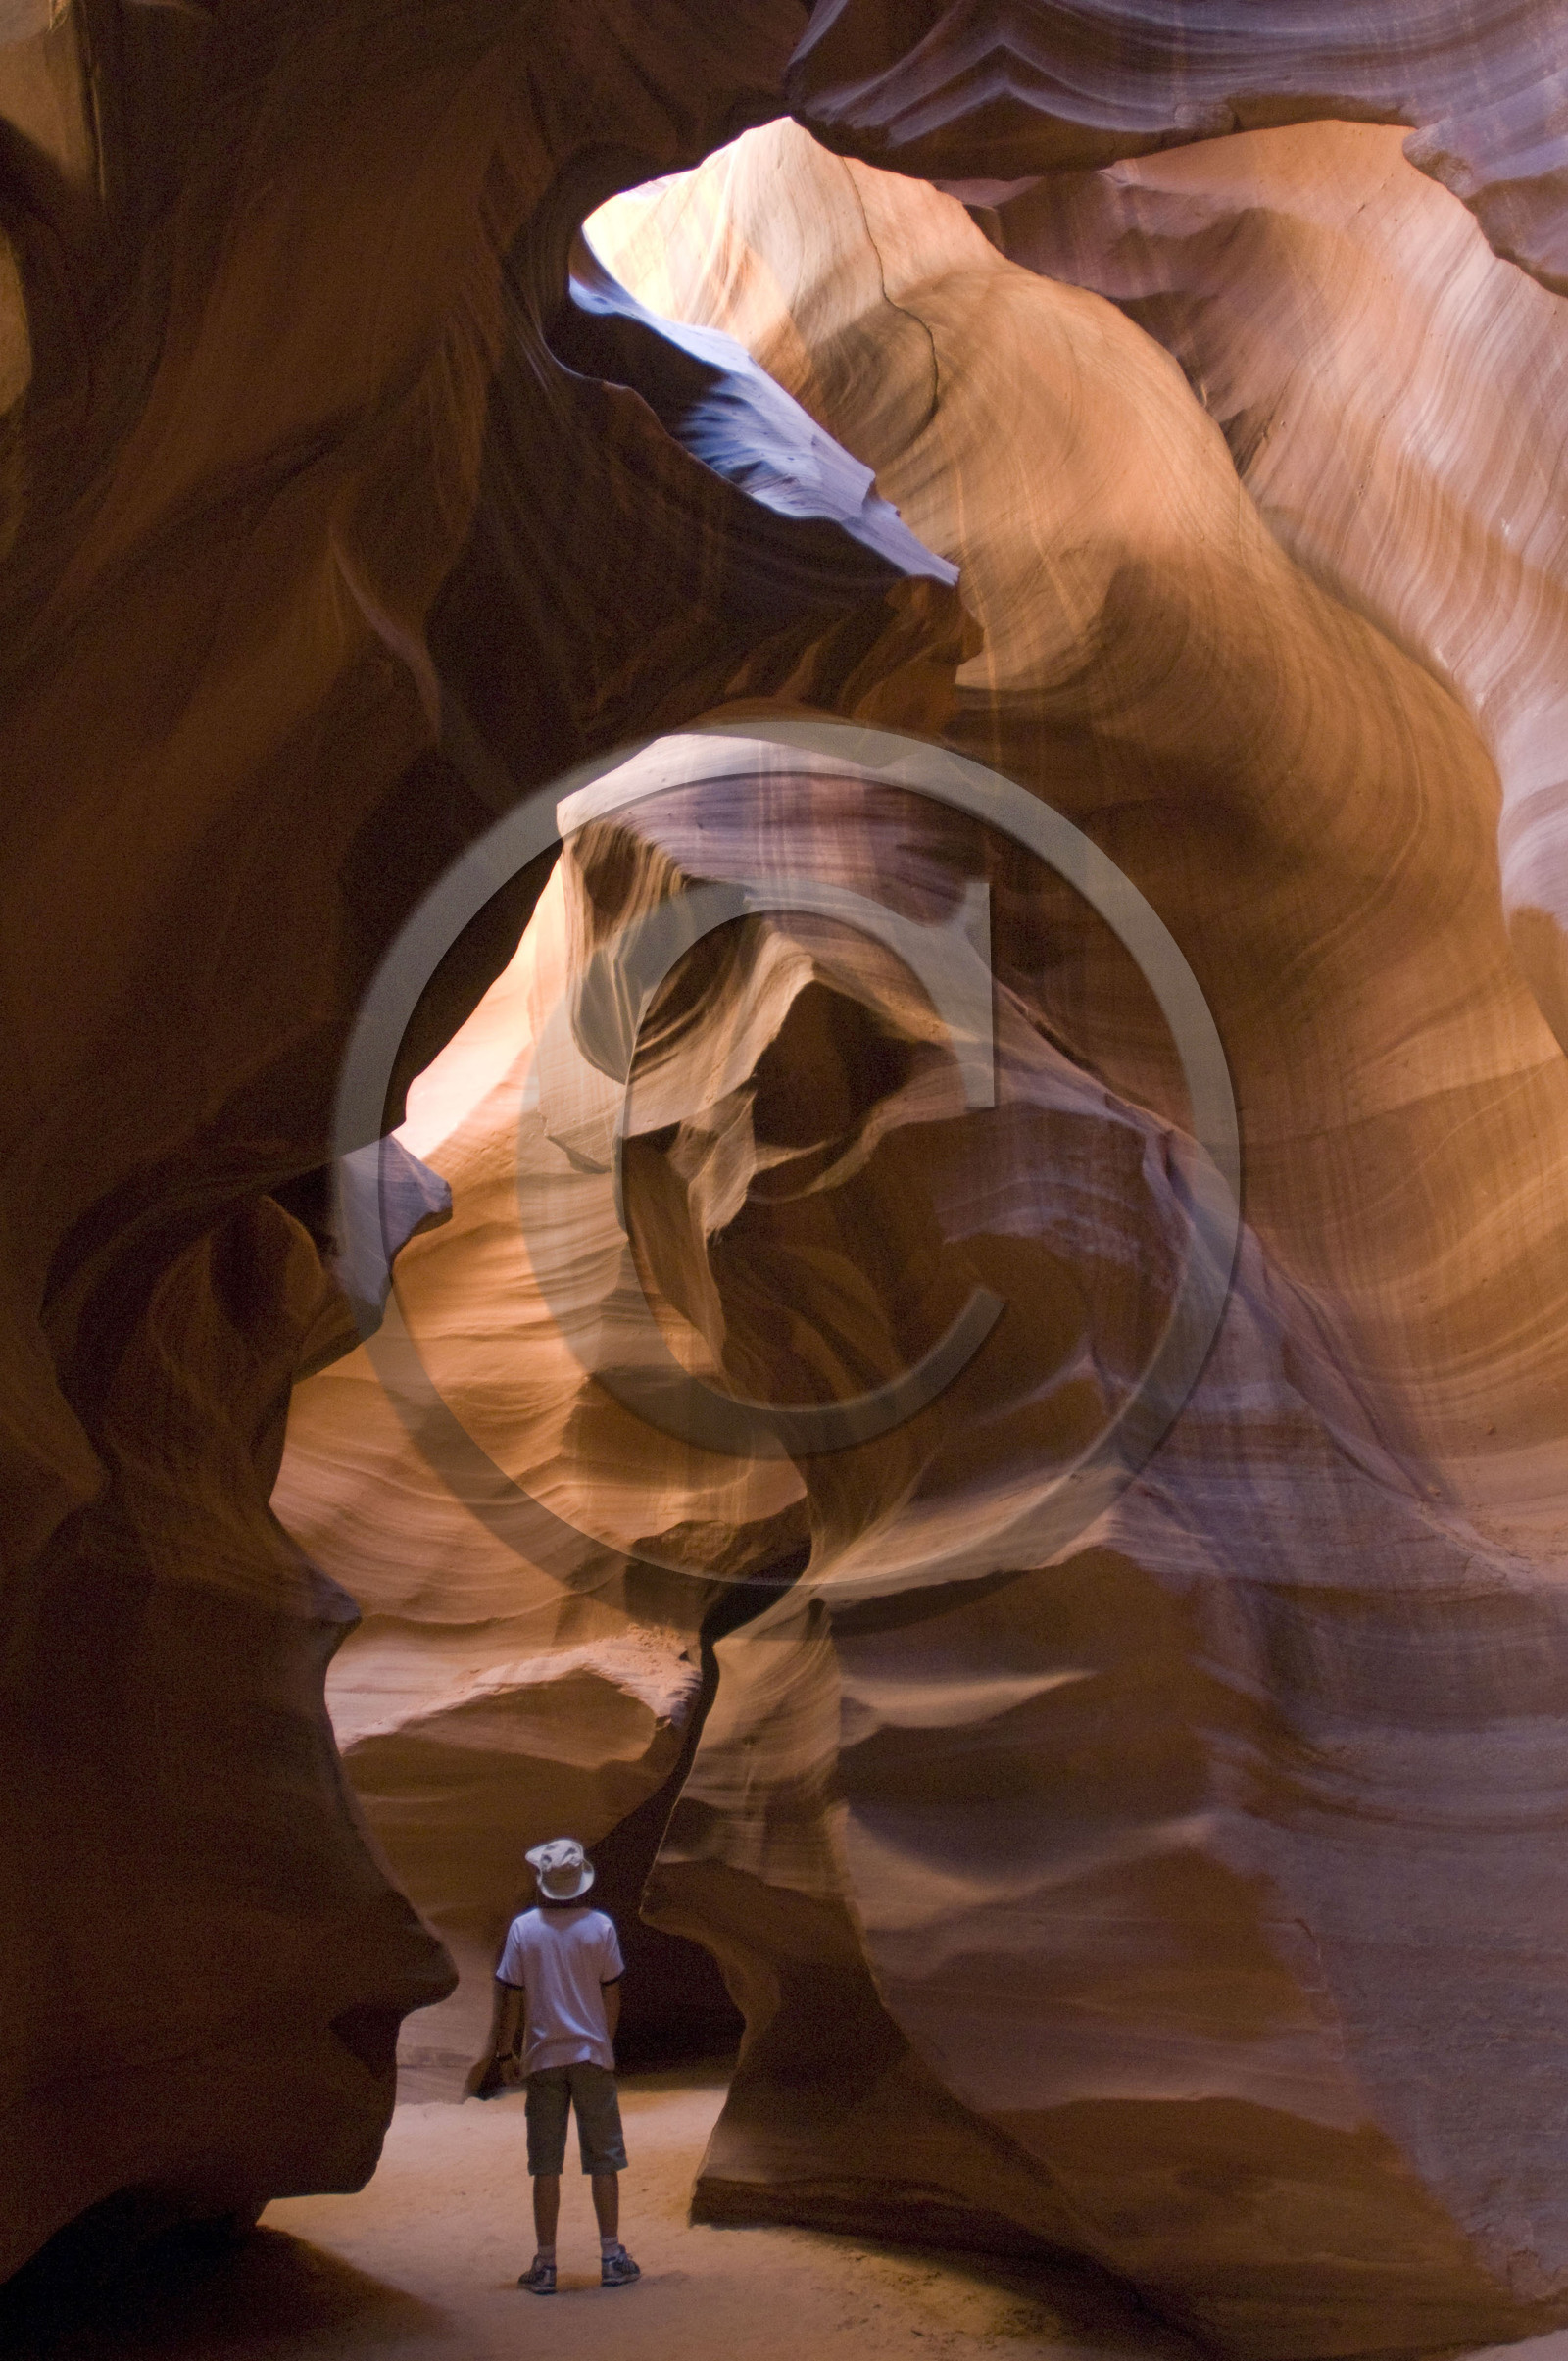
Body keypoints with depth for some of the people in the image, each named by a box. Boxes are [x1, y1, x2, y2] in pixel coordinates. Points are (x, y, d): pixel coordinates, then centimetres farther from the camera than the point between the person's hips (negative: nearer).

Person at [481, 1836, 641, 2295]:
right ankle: (612, 2257, 12)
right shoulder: (600, 1927, -5)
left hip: (544, 2056, 0)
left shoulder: (523, 1929, -6)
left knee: (545, 2164, 5)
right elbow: (611, 1995, 0)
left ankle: (545, 2265, 8)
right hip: (593, 2055, 0)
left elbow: (511, 1998, -3)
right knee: (603, 2158, 9)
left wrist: (502, 2052, 7)